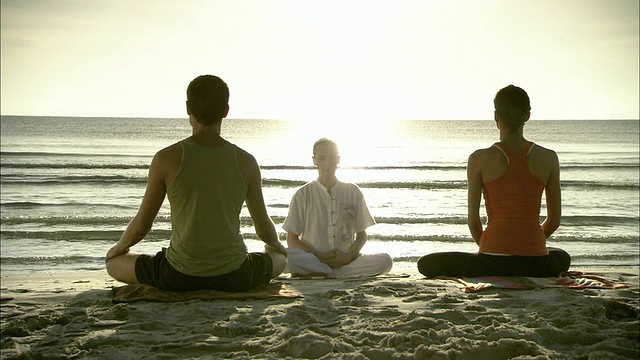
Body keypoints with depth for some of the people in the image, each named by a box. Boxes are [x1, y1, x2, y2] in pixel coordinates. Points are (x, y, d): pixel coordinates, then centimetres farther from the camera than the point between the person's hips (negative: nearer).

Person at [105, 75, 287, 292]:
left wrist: (120, 246, 23)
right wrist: (276, 244, 31)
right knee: (280, 258, 32)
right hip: (233, 277, 1)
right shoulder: (246, 162, -4)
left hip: (179, 277, -1)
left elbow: (141, 225, 0)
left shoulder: (167, 159, -9)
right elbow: (264, 228, 6)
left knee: (114, 263, 25)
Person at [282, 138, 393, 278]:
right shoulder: (303, 195, 4)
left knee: (385, 261, -25)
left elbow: (361, 235, 13)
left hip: (346, 260, 3)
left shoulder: (352, 192, 11)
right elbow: (292, 240, 3)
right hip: (314, 260, -3)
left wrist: (348, 256, -7)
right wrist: (320, 256, -13)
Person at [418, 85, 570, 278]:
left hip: (493, 262, -3)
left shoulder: (480, 159, -5)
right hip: (535, 264, 3)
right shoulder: (548, 158, 1)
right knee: (562, 257, 40)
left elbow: (473, 220, 0)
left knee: (426, 264, 20)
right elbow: (555, 220, 8)